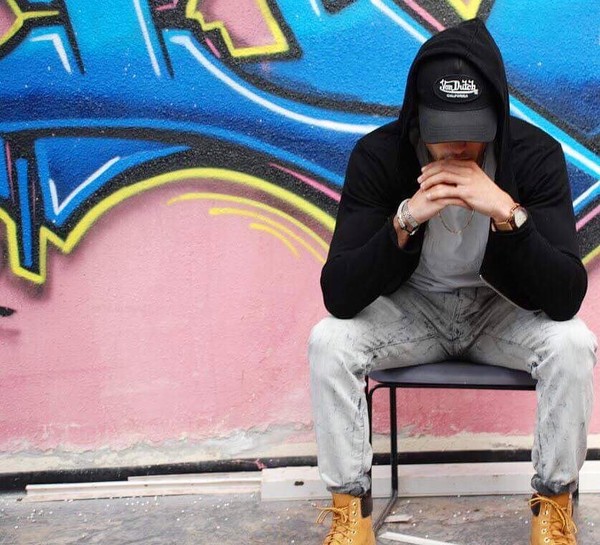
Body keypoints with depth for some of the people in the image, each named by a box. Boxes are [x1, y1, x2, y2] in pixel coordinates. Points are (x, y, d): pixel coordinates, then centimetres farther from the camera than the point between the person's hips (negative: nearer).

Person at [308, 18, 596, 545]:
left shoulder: (535, 154, -21)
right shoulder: (377, 155, -21)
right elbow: (339, 296, -27)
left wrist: (507, 212, -41)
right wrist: (405, 219, -40)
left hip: (500, 308, 0)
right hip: (411, 308, 0)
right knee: (329, 341, -26)